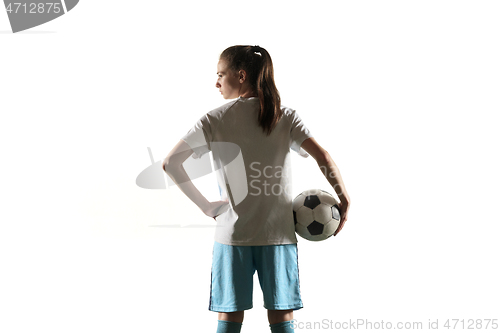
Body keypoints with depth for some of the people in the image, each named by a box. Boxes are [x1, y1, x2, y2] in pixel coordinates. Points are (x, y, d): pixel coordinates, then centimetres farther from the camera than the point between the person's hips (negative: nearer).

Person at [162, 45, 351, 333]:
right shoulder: (286, 117, 1)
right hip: (279, 234, 1)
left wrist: (205, 206, -1)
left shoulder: (215, 120, -1)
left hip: (232, 234, -1)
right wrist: (345, 200, -4)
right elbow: (322, 156, -11)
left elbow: (170, 163, -6)